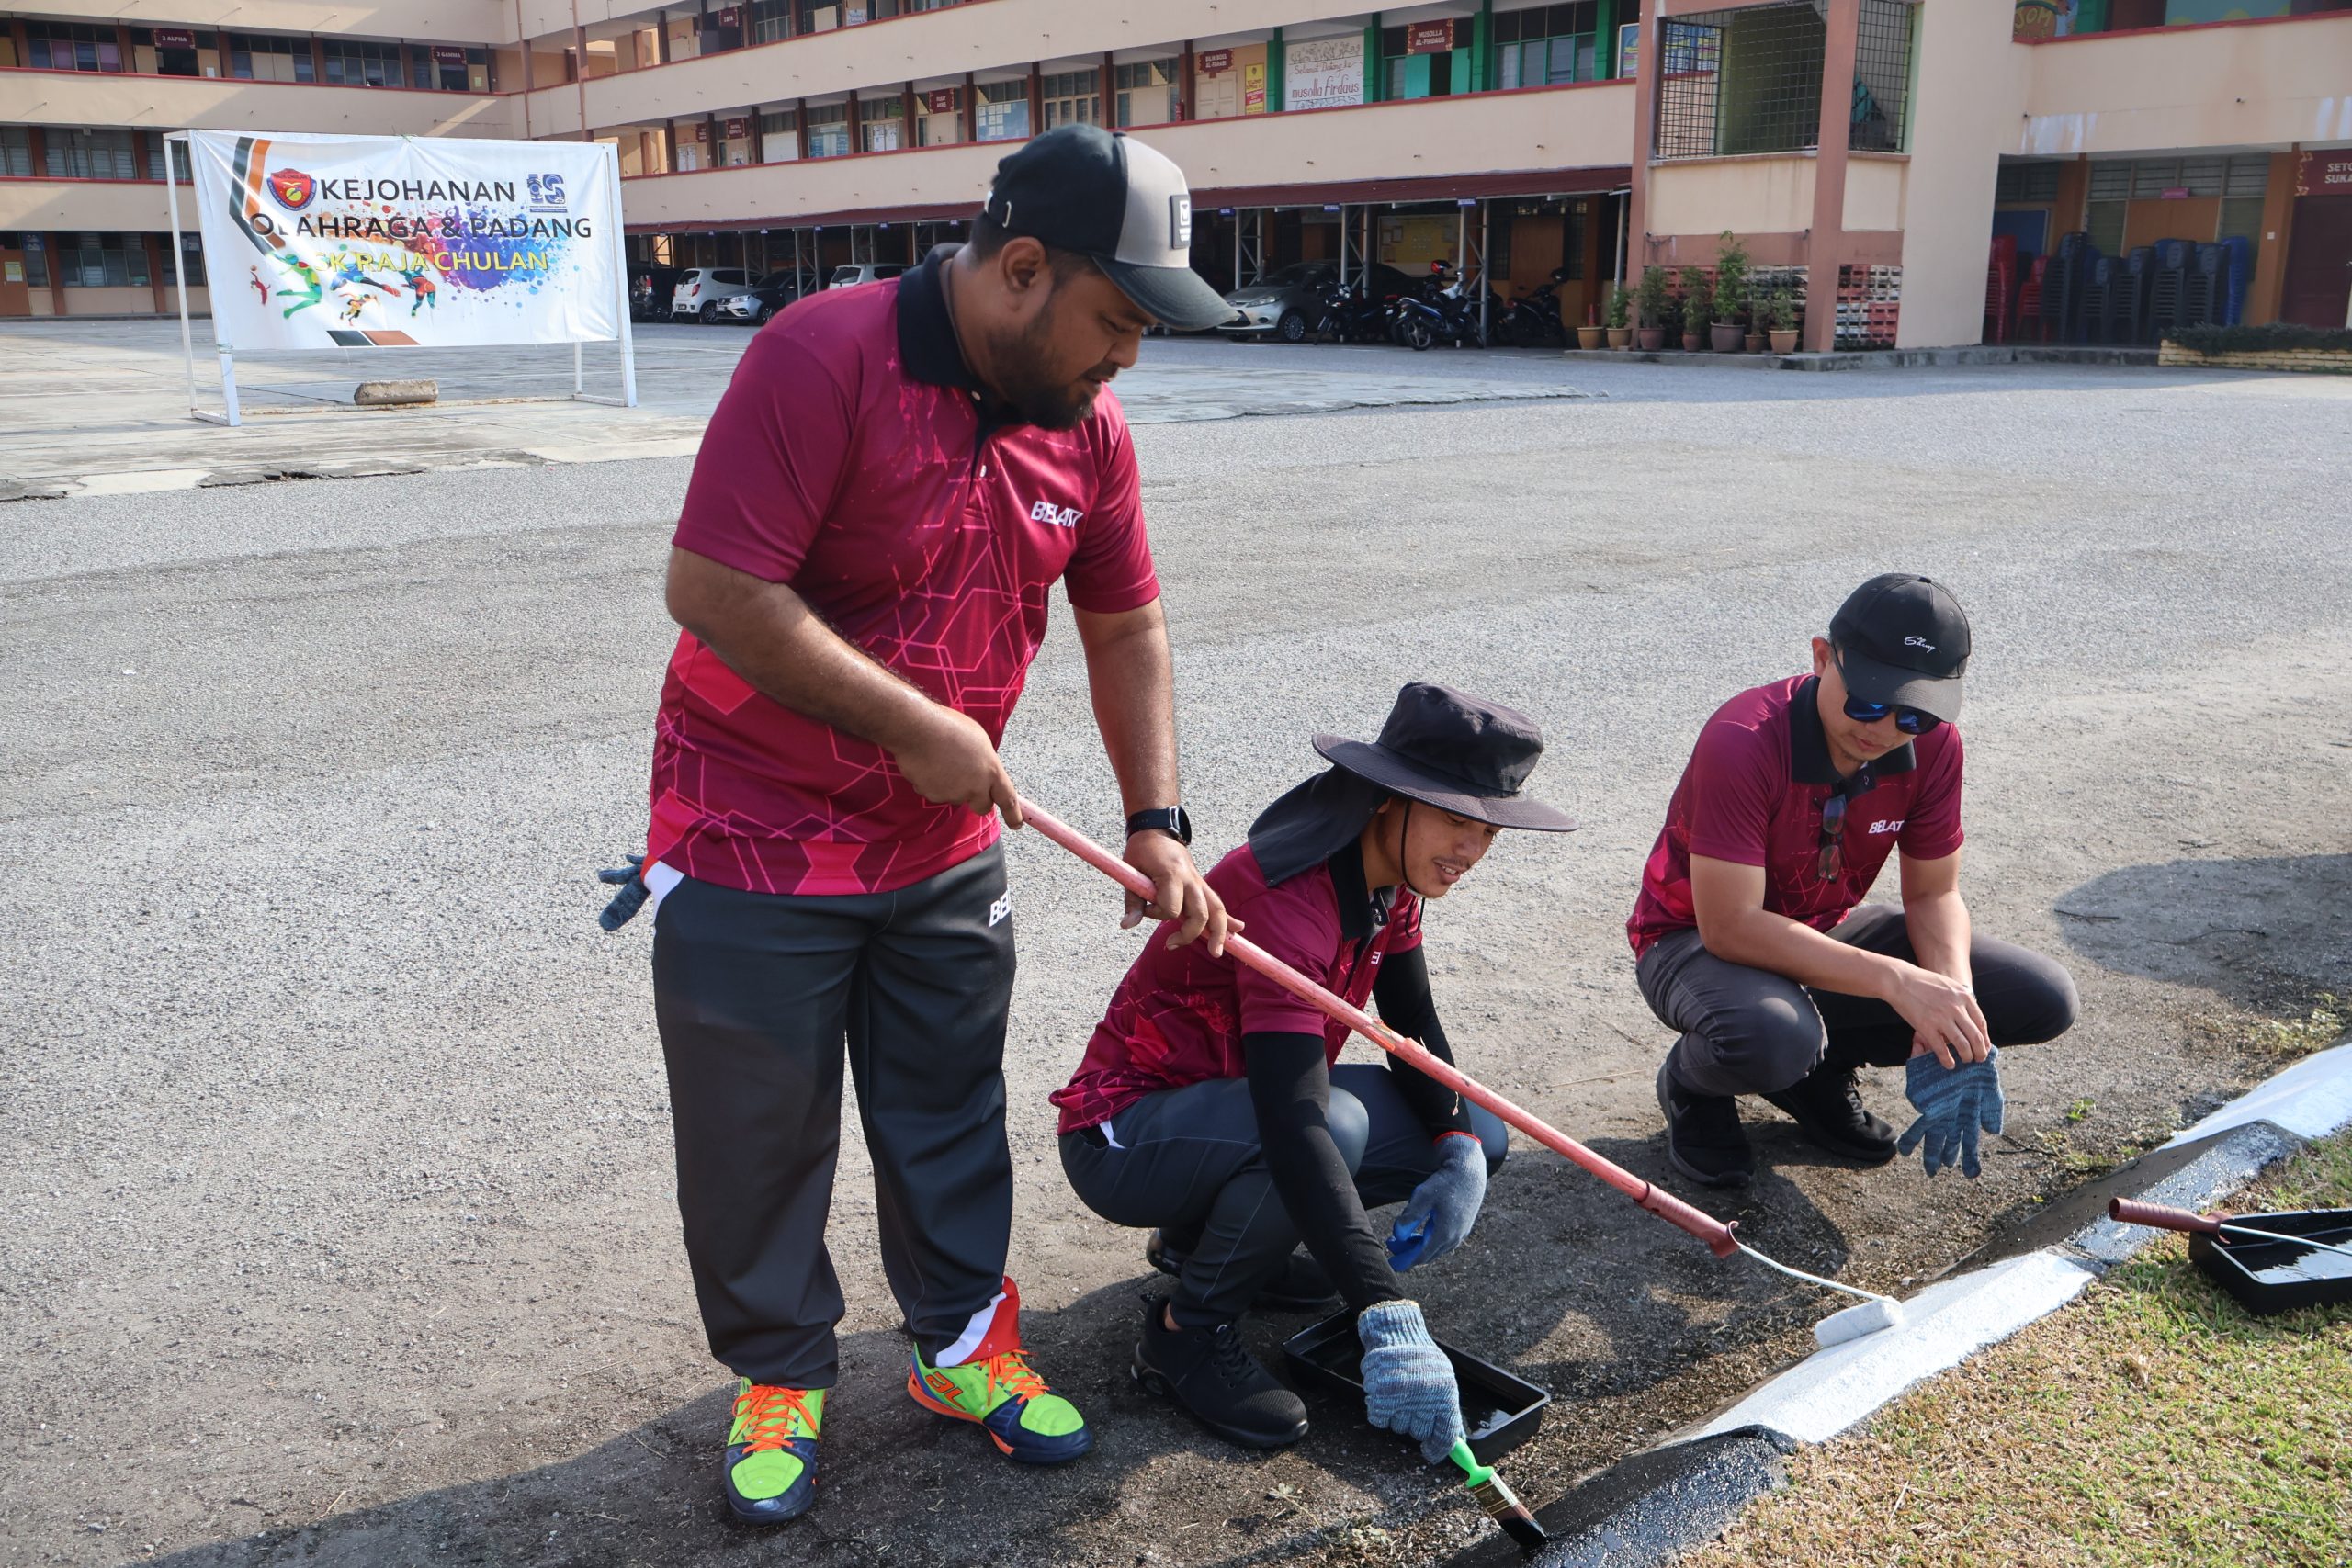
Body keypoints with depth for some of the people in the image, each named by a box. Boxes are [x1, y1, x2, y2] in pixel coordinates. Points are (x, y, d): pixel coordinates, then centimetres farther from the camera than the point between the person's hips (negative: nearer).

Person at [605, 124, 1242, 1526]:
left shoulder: (1087, 424, -2)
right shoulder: (824, 359, -23)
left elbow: (1125, 626, 8)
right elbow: (714, 587, -27)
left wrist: (1157, 825, 1)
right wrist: (914, 726, -22)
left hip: (947, 853, 6)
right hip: (756, 840, -5)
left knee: (953, 1118, 18)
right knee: (760, 1139, 9)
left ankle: (967, 1347, 38)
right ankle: (779, 1376, 32)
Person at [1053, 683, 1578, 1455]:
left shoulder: (1391, 880, -4)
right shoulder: (1289, 898, -32)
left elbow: (1416, 1026, 6)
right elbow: (1293, 1125, -41)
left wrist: (1458, 1149, -13)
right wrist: (1388, 1319, -47)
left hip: (1237, 1100, 9)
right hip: (1125, 1134, -9)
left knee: (1478, 1138, -3)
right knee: (1337, 1123, -37)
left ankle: (1215, 1230, 10)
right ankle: (1186, 1333, -14)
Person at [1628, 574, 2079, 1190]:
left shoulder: (1933, 746, -12)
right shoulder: (1743, 742, -31)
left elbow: (1934, 895, -4)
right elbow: (1729, 926, -34)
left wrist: (1953, 1004, -25)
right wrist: (1895, 980, -39)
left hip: (1827, 931, 6)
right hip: (1698, 937, -6)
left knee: (2044, 1000, -7)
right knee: (1769, 1038, -41)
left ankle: (1820, 1065, 9)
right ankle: (1692, 1083, -2)